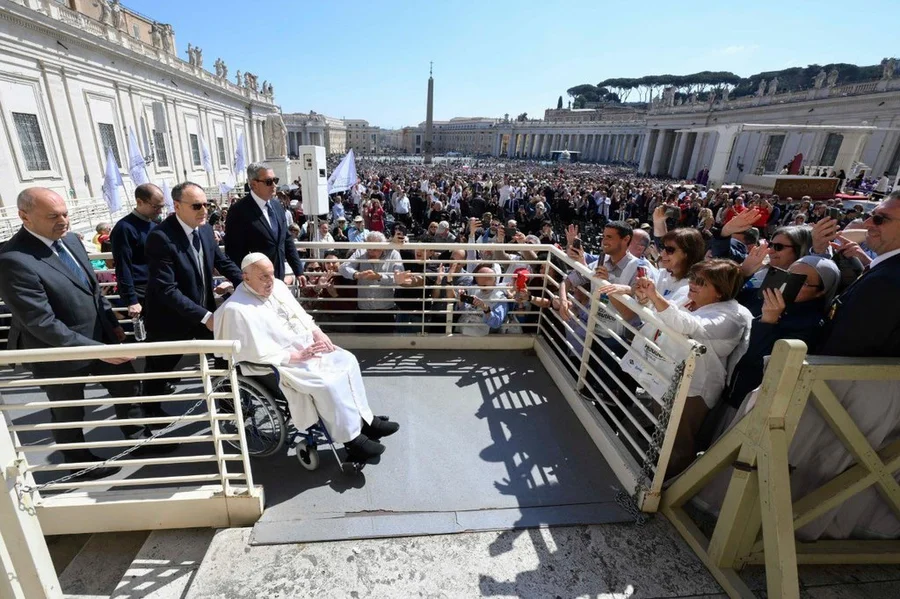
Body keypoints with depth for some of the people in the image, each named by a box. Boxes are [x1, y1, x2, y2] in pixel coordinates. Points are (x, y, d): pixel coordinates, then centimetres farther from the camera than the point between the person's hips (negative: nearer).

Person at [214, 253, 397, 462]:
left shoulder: (277, 285, 5)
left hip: (308, 345, 9)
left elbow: (300, 313, 13)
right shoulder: (237, 309, -19)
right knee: (327, 383, -26)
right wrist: (297, 356, -22)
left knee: (347, 361, -3)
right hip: (283, 363, -8)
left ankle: (364, 419, 6)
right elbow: (259, 354, -22)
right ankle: (351, 439, -10)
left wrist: (318, 332, -3)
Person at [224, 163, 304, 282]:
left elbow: (287, 240, 13)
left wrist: (299, 271, 9)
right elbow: (233, 252, -13)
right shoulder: (239, 210, -13)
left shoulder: (277, 205, 9)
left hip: (278, 278, 6)